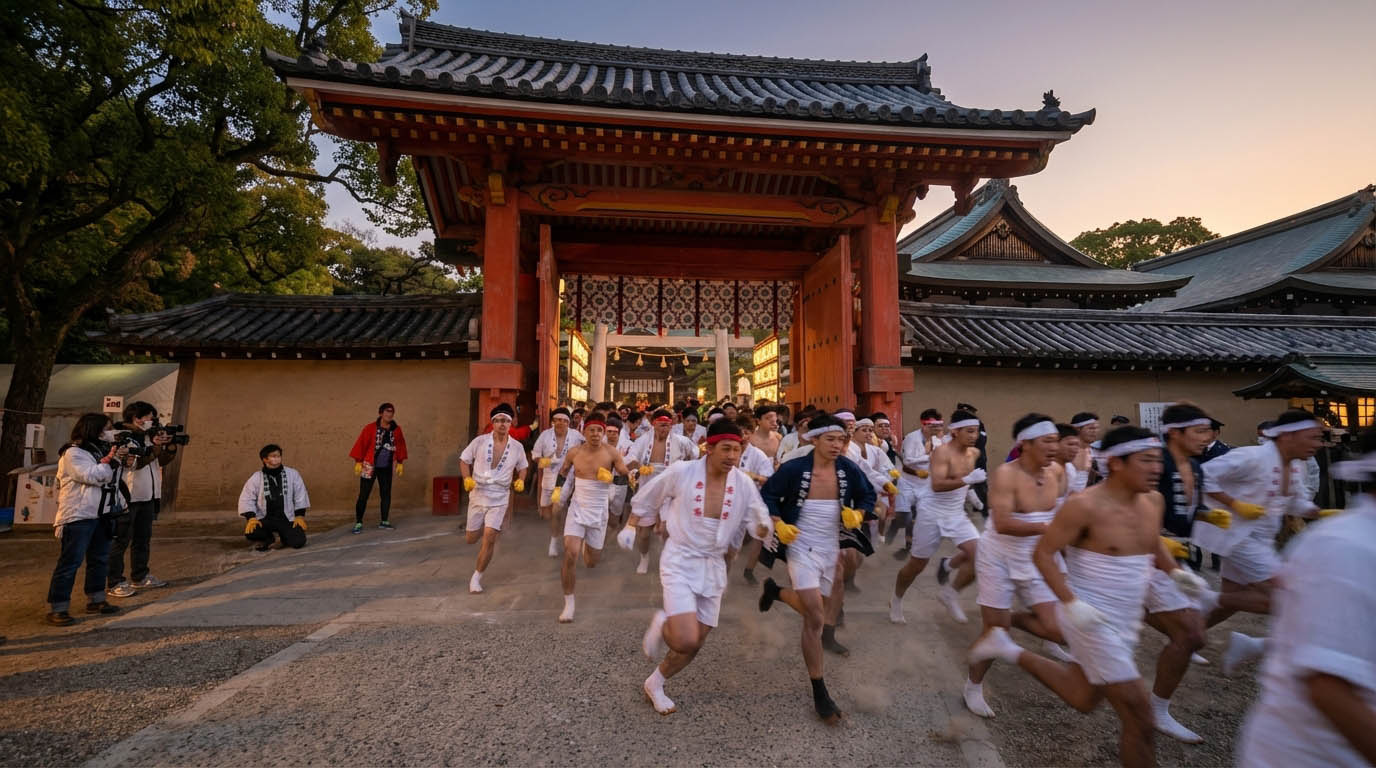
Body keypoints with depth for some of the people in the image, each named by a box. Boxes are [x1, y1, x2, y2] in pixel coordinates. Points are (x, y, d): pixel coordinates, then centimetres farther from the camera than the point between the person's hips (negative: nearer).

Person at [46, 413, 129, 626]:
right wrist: (112, 460, -19)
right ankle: (56, 609, 4)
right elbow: (92, 476, -22)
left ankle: (95, 600, 24)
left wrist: (121, 459, 3)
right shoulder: (73, 453, -11)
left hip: (103, 514, 8)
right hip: (79, 516, -8)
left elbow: (114, 477, 17)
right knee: (70, 562, -5)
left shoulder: (102, 450, 13)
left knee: (100, 559, 14)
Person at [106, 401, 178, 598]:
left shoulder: (148, 436, 12)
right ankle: (114, 583, 6)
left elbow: (163, 461, 13)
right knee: (120, 541, -2)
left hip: (147, 497, 8)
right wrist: (154, 447, -24)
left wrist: (170, 446, -4)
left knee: (143, 539, 15)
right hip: (127, 498, -8)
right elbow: (134, 462, -20)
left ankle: (140, 577, 26)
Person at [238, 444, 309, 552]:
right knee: (250, 533, -30)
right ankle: (268, 539, 8)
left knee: (299, 542, -19)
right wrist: (251, 518, -13)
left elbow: (300, 496, 3)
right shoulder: (255, 478, -2)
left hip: (287, 518, 0)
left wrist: (300, 516, -2)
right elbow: (247, 499, 1)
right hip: (265, 519, 0)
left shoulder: (293, 474, -1)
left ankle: (283, 536, 19)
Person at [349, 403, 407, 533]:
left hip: (386, 468, 4)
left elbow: (400, 446, 10)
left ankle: (384, 522, 18)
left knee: (386, 494, 8)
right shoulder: (370, 428, -10)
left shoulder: (396, 429, 2)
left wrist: (400, 462, 9)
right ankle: (358, 523, 8)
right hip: (369, 466, -4)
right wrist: (358, 462, -12)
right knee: (363, 495, -2)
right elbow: (361, 444, -9)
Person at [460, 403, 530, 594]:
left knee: (489, 538, -12)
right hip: (478, 496, 1)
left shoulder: (517, 447, -4)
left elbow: (522, 467, 13)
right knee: (470, 539, 12)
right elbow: (464, 460, 3)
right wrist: (467, 479, -13)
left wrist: (520, 480, -7)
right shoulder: (480, 441, -8)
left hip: (499, 499, -1)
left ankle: (476, 577, 7)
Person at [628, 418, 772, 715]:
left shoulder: (744, 483, -9)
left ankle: (654, 684, 38)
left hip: (714, 565, 4)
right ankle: (661, 626, 17)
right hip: (680, 561, -4)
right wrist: (631, 526, 8)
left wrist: (764, 528, -25)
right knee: (686, 641, -18)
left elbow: (758, 522, -1)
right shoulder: (681, 472, -17)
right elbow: (646, 497, -1)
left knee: (695, 645, 12)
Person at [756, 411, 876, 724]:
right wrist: (778, 524, -19)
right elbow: (767, 495, -4)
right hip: (801, 548, -5)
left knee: (813, 612, 18)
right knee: (816, 620, -10)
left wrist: (858, 514, -12)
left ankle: (775, 590, 49)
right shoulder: (793, 469, -16)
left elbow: (868, 497, 8)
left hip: (832, 549, 5)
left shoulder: (849, 469, -7)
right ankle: (820, 694, 6)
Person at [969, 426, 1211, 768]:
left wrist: (1174, 570, 2)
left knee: (1084, 698, 21)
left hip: (1127, 620, 8)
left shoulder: (1153, 501, 0)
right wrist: (1070, 602, -27)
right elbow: (1042, 553, -18)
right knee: (1138, 717, -2)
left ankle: (1009, 650, 34)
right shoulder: (1084, 505, -23)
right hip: (1091, 619, -8)